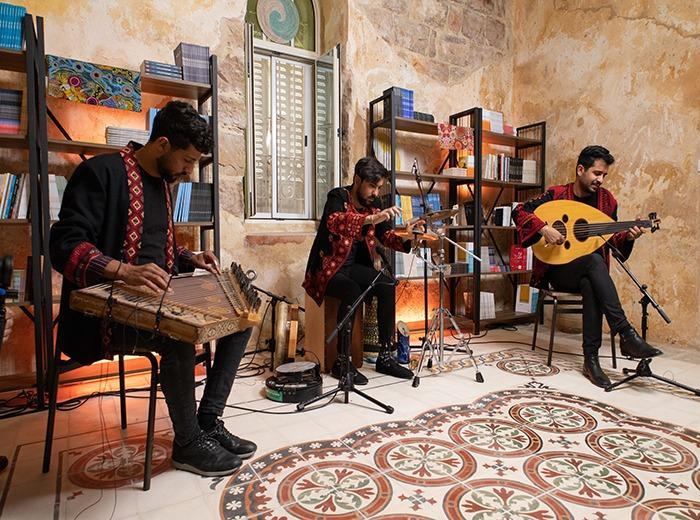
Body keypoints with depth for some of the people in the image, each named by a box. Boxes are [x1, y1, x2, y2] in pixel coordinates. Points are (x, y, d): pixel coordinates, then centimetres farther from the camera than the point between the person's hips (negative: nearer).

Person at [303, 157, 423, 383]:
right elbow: (334, 222, -36)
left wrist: (406, 238, -19)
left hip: (355, 266, 6)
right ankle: (341, 361, -19)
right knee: (352, 292, -33)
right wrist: (371, 218, -49)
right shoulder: (338, 197, -14)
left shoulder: (373, 202, 5)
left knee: (388, 286, -18)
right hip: (328, 268, -6)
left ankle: (385, 356, -10)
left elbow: (386, 235, 2)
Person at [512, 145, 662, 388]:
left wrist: (628, 236, -10)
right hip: (559, 270, -3)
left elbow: (612, 240, 12)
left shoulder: (606, 199, 8)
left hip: (589, 272, 3)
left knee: (590, 287, -35)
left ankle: (591, 358, -28)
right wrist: (544, 228, -27)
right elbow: (519, 211, -13)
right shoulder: (557, 194, -4)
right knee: (594, 260, -35)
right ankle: (626, 333, -35)